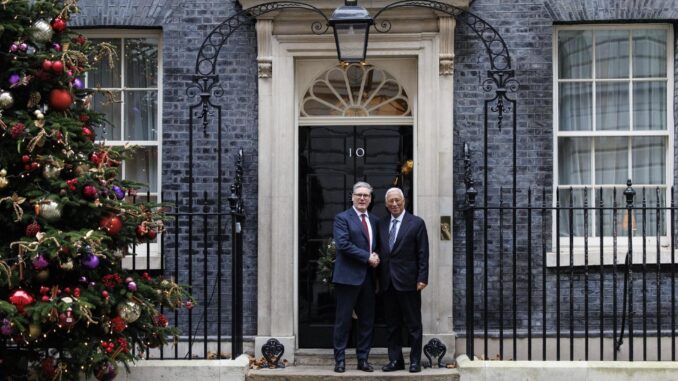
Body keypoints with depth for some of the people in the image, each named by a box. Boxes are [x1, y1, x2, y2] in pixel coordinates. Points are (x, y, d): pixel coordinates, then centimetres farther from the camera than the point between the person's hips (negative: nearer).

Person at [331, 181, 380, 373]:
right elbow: (343, 244, -15)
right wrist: (367, 257, -14)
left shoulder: (374, 220, 15)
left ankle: (363, 359, 16)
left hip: (368, 277, 6)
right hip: (348, 276, -6)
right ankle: (340, 360, 7)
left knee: (367, 320, 8)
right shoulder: (342, 218, -3)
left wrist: (376, 257, -4)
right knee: (343, 320, 0)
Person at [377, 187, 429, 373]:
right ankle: (395, 360, 18)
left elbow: (423, 253, -4)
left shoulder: (416, 223, -2)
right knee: (392, 325, 10)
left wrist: (422, 278, -11)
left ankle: (415, 361, 11)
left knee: (413, 324, 3)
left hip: (408, 281, -4)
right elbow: (380, 252, 10)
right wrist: (378, 279, 5)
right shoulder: (381, 224, 10)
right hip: (387, 282, 4)